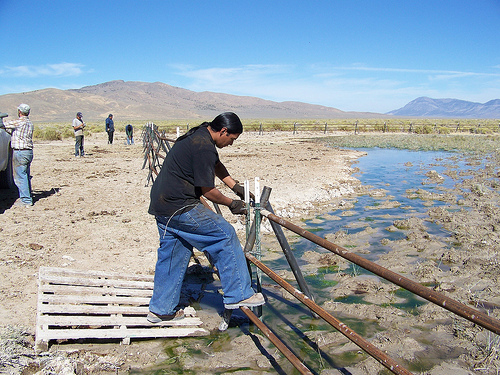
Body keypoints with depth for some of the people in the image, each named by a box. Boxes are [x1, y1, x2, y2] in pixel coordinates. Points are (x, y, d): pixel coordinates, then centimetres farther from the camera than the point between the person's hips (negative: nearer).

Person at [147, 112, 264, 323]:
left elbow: (216, 165, 27)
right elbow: (208, 191, -14)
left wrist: (236, 187, 23)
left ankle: (161, 309, 28)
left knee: (171, 255, 17)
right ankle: (238, 295, 3)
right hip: (179, 208, -10)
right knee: (225, 235, -3)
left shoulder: (199, 134, 14)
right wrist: (231, 204, 1)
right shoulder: (204, 148, -19)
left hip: (161, 204, 10)